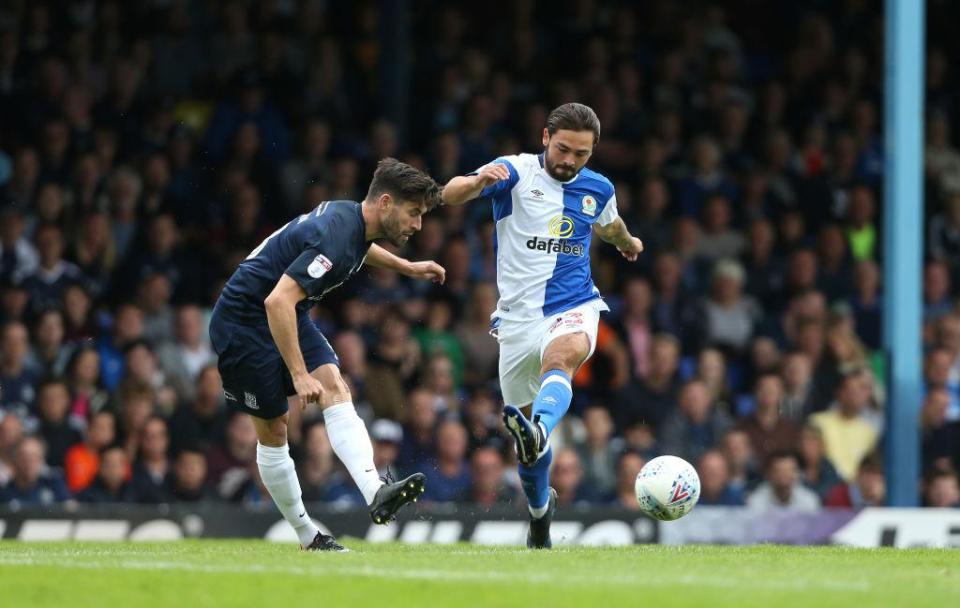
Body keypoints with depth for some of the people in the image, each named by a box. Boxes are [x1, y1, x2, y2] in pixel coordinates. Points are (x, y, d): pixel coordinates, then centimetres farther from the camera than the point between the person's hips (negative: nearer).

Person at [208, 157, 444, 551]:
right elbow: (278, 301, -36)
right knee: (272, 428, 0)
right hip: (243, 323, -9)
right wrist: (300, 375, -35)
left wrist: (406, 267, 33)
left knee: (335, 390, -13)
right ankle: (307, 536, 10)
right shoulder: (335, 238, -30)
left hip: (289, 318, 9)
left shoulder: (350, 216, 0)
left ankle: (376, 493, -29)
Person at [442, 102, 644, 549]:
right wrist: (479, 181, -41)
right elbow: (450, 195, -19)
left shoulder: (598, 189, 9)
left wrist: (626, 241, 55)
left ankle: (538, 432, -64)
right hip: (519, 318, 0)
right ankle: (540, 510, 29)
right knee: (527, 416, 4)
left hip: (574, 308, 0)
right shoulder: (516, 172, -3)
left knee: (562, 356, -35)